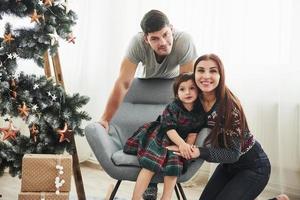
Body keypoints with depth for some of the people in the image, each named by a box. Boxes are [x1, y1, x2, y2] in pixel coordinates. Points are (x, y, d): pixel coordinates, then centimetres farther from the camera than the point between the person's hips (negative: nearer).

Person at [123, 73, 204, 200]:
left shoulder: (200, 111, -3)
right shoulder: (172, 107, -14)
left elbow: (193, 132, 2)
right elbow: (169, 128, -22)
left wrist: (188, 146, -16)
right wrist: (182, 143, -35)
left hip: (178, 144, 4)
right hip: (160, 138, -4)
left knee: (174, 166, -19)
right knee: (151, 165, -20)